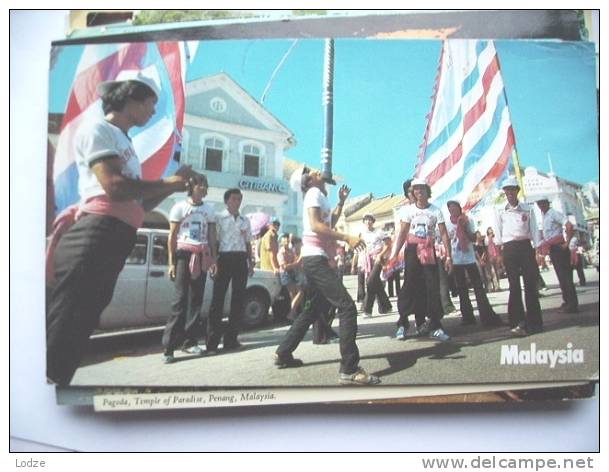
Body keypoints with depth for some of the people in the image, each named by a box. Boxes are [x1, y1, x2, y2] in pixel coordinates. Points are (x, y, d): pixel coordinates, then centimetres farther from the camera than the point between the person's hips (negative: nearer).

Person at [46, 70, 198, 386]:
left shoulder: (123, 142, 29)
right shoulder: (97, 129, 2)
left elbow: (136, 204, 28)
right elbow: (115, 187, -14)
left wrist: (171, 187, 16)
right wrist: (169, 182, -3)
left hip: (116, 239, 9)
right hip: (95, 235, -9)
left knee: (78, 329, 8)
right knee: (63, 326, -13)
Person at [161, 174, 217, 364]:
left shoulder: (209, 210, 13)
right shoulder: (180, 207, 1)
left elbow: (212, 237, 13)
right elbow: (172, 237, -1)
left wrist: (214, 260, 4)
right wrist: (171, 262, -8)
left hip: (202, 257, 5)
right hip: (184, 254, -4)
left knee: (196, 299, 3)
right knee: (180, 299, -12)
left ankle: (190, 341, 9)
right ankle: (169, 346, -13)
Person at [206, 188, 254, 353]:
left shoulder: (245, 220, 18)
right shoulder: (219, 218, 3)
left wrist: (251, 263, 14)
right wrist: (213, 262, -10)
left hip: (241, 259, 5)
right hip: (224, 258, -5)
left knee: (238, 299, 4)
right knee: (218, 298, -8)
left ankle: (231, 338, 11)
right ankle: (212, 341, -8)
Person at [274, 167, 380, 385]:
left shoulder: (320, 196, 24)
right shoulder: (314, 193, -6)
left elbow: (330, 223, 36)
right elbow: (315, 225, -20)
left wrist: (341, 201, 27)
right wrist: (347, 238, -26)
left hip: (316, 260, 11)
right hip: (316, 259, -11)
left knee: (312, 310, 19)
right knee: (347, 307, -18)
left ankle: (283, 353, 25)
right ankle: (349, 370, -23)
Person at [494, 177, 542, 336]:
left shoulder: (527, 209, 7)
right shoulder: (500, 212, 8)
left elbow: (534, 230, 6)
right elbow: (499, 234, 8)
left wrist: (538, 250, -1)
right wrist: (500, 252, 3)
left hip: (525, 247, 0)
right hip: (509, 250, 0)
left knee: (531, 284, -2)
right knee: (514, 286, -2)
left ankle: (534, 322, 6)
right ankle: (519, 322, -1)